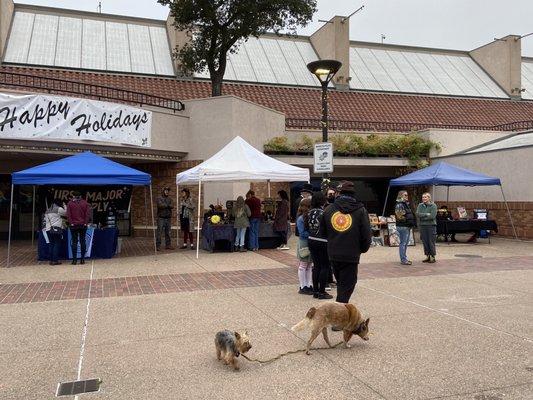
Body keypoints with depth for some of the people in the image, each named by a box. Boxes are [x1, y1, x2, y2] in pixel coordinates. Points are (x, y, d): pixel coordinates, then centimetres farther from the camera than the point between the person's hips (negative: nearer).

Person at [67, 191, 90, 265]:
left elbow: (68, 214, -6)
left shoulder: (70, 203, 1)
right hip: (83, 225, 1)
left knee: (74, 242, 2)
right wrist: (85, 223, -1)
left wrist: (71, 223, -4)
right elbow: (88, 214, -1)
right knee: (82, 241, 6)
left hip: (73, 225, -1)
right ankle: (82, 259, 5)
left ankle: (74, 260, 0)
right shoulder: (85, 203, 5)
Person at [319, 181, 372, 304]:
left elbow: (322, 233, 10)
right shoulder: (360, 210, -5)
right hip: (351, 255, -4)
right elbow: (366, 235, -7)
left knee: (341, 283, 22)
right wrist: (363, 249, 11)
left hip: (333, 255, 4)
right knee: (347, 286, 4)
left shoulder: (329, 209, 4)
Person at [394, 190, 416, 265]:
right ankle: (403, 260, -3)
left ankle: (404, 258, 23)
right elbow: (399, 216, -20)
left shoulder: (406, 204, 18)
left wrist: (412, 222, 16)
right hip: (402, 226, -10)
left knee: (405, 243, 15)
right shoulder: (399, 205, -14)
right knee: (403, 243, -6)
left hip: (407, 226, 10)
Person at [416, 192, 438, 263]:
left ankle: (432, 256, 6)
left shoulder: (433, 205, -2)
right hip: (422, 226, 4)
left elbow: (432, 216, -14)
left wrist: (422, 217, -8)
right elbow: (418, 214, -5)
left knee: (431, 242, -3)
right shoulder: (420, 205, 9)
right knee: (425, 242, 6)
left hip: (431, 225, -4)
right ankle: (427, 256, 15)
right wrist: (427, 214, -11)